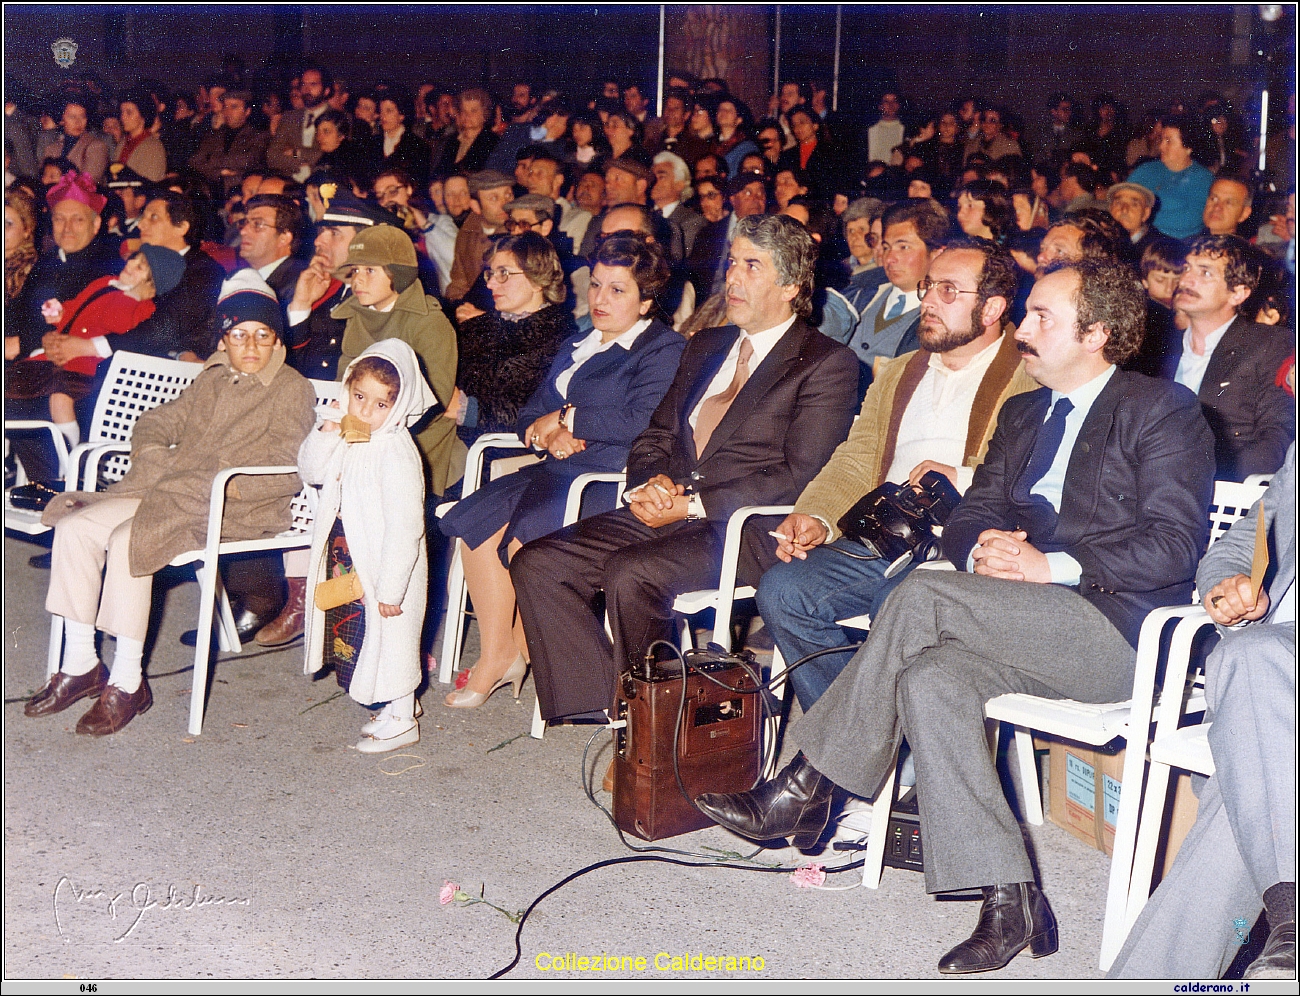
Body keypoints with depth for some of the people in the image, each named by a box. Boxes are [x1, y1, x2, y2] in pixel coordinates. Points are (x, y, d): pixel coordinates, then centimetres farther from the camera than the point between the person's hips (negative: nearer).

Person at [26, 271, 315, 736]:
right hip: (169, 492, 7)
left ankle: (127, 683, -21)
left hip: (236, 508, -7)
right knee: (74, 527, -11)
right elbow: (156, 423, 26)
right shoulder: (212, 381, 22)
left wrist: (222, 486, -18)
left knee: (127, 539, -30)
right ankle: (80, 665, -4)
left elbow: (288, 470, -10)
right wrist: (152, 458, 4)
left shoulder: (292, 389, 1)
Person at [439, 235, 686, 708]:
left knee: (525, 536, -28)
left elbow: (639, 421, -17)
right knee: (476, 520, -17)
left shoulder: (665, 350, -1)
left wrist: (564, 419, -6)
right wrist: (548, 434, -5)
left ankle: (524, 654, -8)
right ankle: (497, 655, -13)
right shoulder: (576, 346, 25)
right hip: (557, 471, 7)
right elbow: (531, 413, 20)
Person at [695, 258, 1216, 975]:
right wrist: (982, 548, -6)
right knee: (930, 678, -26)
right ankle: (1007, 904, -26)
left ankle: (806, 788, -18)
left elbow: (1174, 545, -10)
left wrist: (1053, 566, -19)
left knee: (924, 595, -26)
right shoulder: (1021, 413, 24)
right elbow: (968, 518, 19)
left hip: (1121, 630, -7)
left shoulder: (1164, 412, 1)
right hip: (1028, 631, 7)